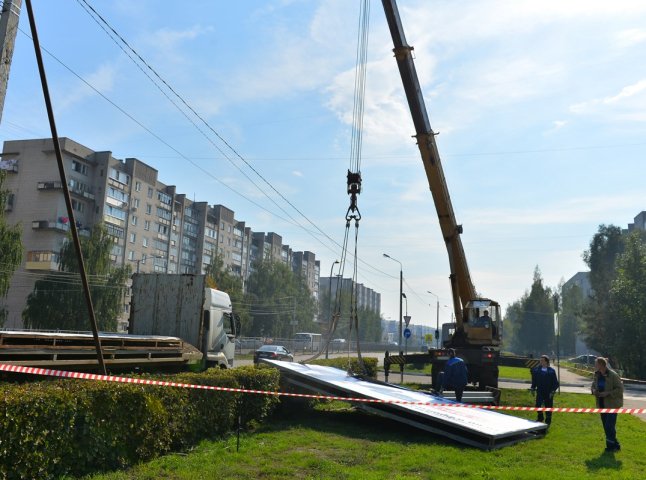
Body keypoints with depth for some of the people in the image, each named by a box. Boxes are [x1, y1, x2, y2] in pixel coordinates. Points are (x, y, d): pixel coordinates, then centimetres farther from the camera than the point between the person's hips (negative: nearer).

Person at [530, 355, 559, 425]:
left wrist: (553, 391, -11)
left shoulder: (551, 371, -6)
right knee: (538, 405, -11)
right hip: (540, 391, 2)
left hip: (548, 393, -2)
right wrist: (533, 388, 5)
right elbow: (534, 381, 11)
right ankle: (540, 418, 13)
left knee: (548, 406, 5)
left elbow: (555, 383, -3)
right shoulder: (536, 370, 2)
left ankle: (548, 421, 22)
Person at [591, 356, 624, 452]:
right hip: (602, 404, 7)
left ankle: (612, 445, 5)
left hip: (612, 404, -7)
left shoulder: (613, 375, -17)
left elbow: (620, 389, -15)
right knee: (606, 426, 13)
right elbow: (593, 385, 18)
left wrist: (608, 393, -23)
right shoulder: (597, 375, 4)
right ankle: (614, 445, 26)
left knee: (609, 426, -10)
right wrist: (594, 390, -4)